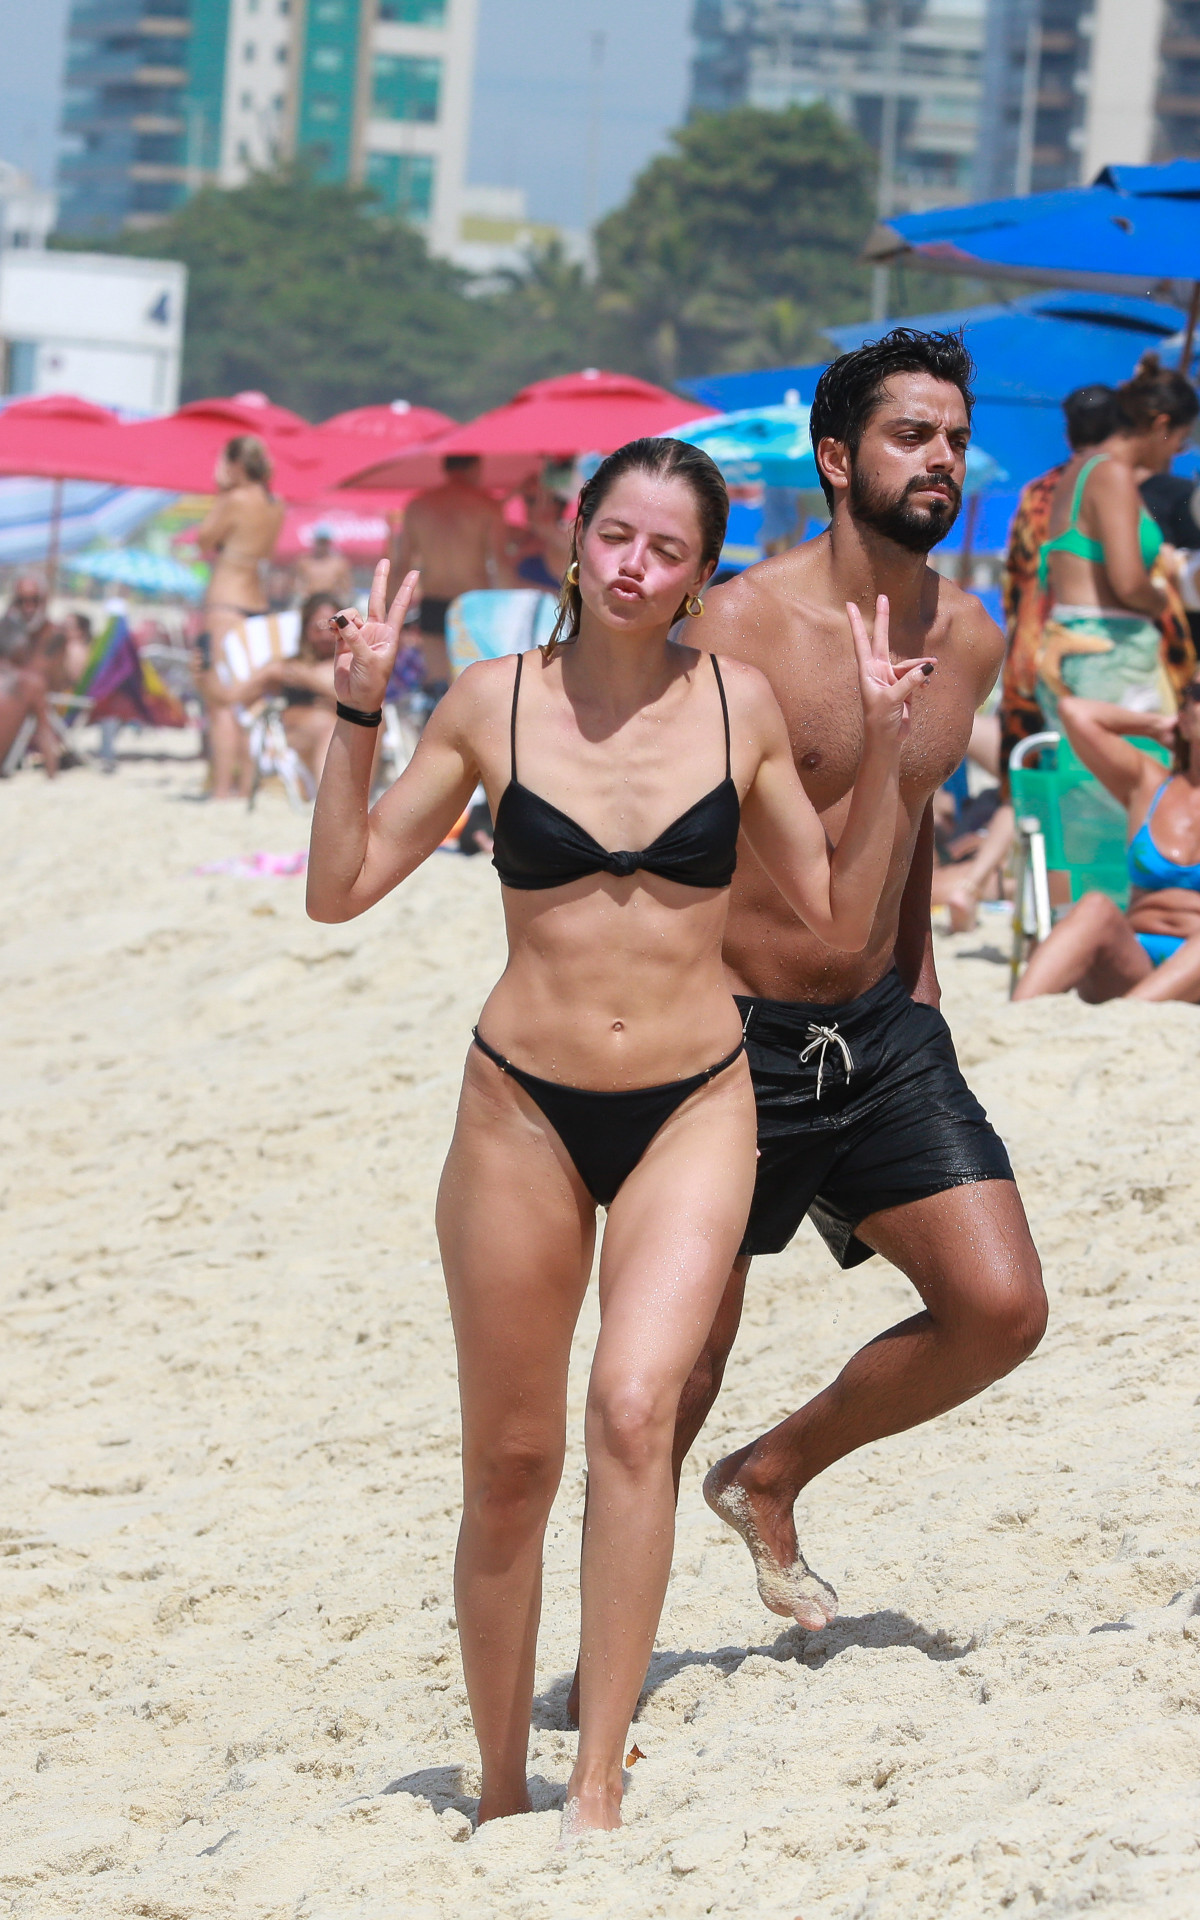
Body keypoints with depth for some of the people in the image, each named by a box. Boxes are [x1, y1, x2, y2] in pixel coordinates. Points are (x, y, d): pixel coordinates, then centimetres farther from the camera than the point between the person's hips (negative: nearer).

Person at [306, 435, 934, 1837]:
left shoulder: (738, 706, 0)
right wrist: (358, 714, -11)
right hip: (524, 1108, 1)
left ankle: (597, 1785, -21)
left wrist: (881, 754, -3)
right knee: (510, 1468, 6)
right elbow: (341, 888, -1)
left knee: (635, 1406, -22)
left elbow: (839, 918, 9)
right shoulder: (495, 703, -2)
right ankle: (500, 1793, 23)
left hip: (693, 1109, 0)